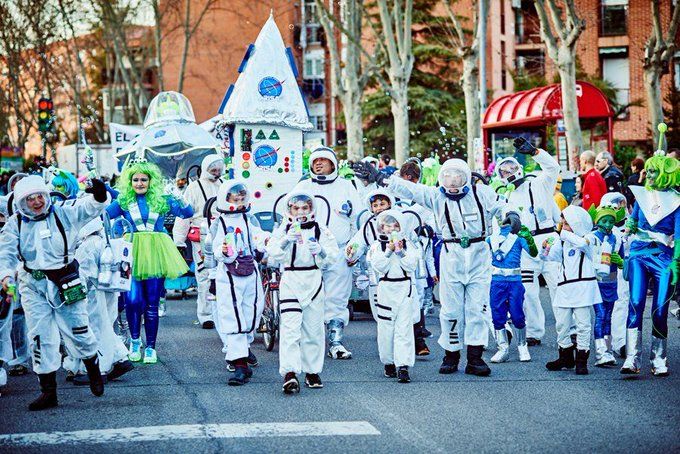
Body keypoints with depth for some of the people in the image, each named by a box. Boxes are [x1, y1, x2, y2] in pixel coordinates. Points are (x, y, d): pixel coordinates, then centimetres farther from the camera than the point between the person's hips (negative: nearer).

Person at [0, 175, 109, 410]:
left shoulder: (64, 214, -1)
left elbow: (89, 208, -12)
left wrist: (98, 196, -35)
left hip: (66, 282, -1)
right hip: (34, 286, 1)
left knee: (78, 331, 4)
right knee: (41, 337, 0)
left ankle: (94, 373, 31)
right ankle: (48, 391, 8)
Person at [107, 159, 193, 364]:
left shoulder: (161, 199, 8)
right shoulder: (123, 201, 7)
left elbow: (188, 213, 5)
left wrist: (179, 199, -12)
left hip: (155, 255, 1)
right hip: (133, 254, -1)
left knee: (152, 304, 2)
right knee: (133, 300, -10)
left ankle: (151, 347, 13)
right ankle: (134, 340, 13)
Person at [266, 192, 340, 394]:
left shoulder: (321, 231, 7)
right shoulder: (283, 231, 5)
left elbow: (334, 256, -1)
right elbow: (273, 253, -10)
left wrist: (320, 250, -21)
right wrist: (285, 241, -27)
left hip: (314, 281, 2)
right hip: (290, 281, -2)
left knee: (313, 329, 8)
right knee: (290, 328, -13)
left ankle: (312, 371, 20)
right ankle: (290, 373, -19)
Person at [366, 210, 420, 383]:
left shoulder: (407, 244, 7)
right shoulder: (377, 246, 4)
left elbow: (412, 266, -4)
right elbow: (379, 267, -9)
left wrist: (400, 252, -14)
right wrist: (389, 251, -16)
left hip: (405, 289, 0)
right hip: (386, 289, 0)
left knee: (404, 328, -7)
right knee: (386, 328, 4)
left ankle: (403, 366, -11)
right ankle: (389, 363, 20)